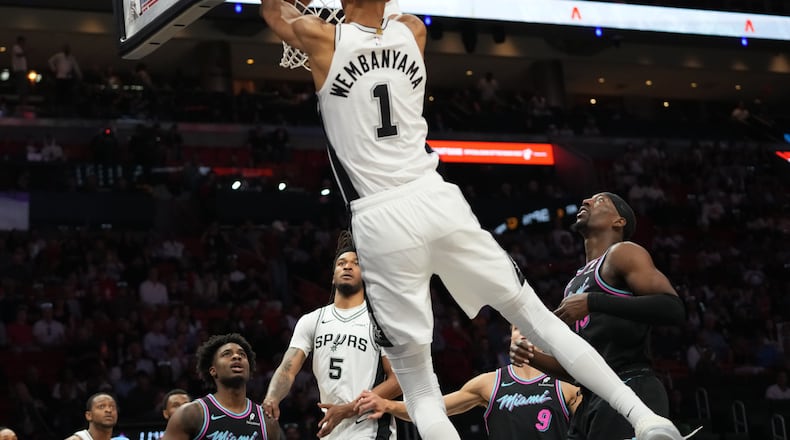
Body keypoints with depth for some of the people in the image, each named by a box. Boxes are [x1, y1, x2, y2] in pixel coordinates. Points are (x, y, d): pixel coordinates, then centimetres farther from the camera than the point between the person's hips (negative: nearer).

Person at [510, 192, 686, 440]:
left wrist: (592, 302, -17)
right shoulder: (577, 282, 26)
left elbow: (674, 309, -16)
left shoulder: (622, 253, 1)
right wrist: (532, 356, 9)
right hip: (591, 401, 9)